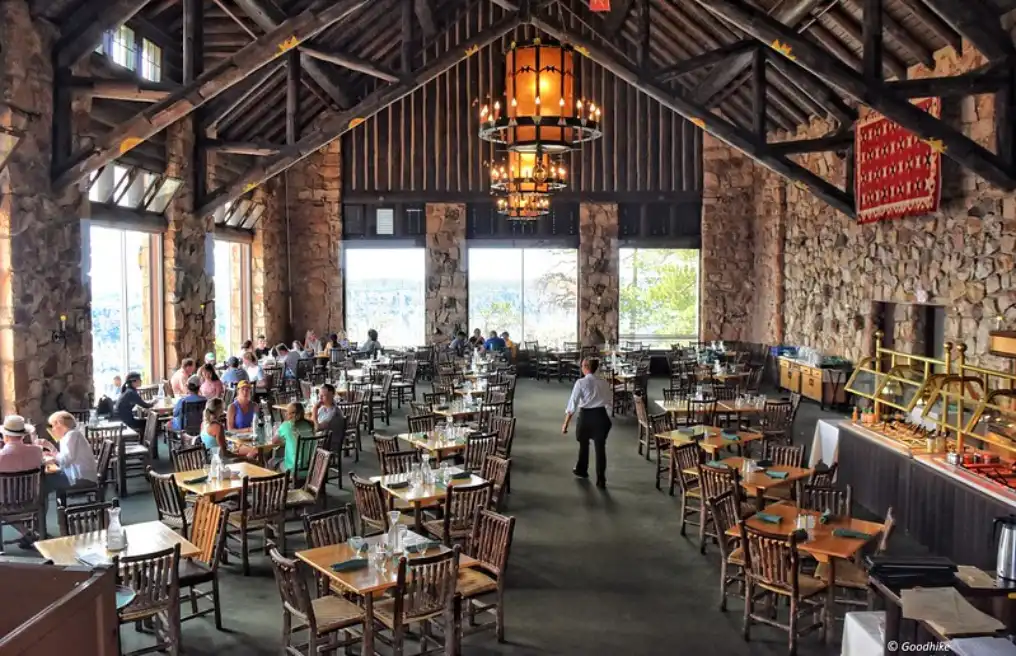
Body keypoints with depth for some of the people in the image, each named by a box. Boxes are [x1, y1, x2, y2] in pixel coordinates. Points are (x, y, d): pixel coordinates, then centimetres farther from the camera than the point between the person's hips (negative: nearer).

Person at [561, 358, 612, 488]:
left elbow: (572, 404, -12)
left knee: (584, 444, 21)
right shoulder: (604, 383, 3)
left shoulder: (581, 383, -10)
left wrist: (566, 424, -10)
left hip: (586, 416, -2)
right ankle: (601, 480, 4)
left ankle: (582, 470, 40)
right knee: (600, 447, 5)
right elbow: (608, 401, 11)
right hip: (601, 416, 2)